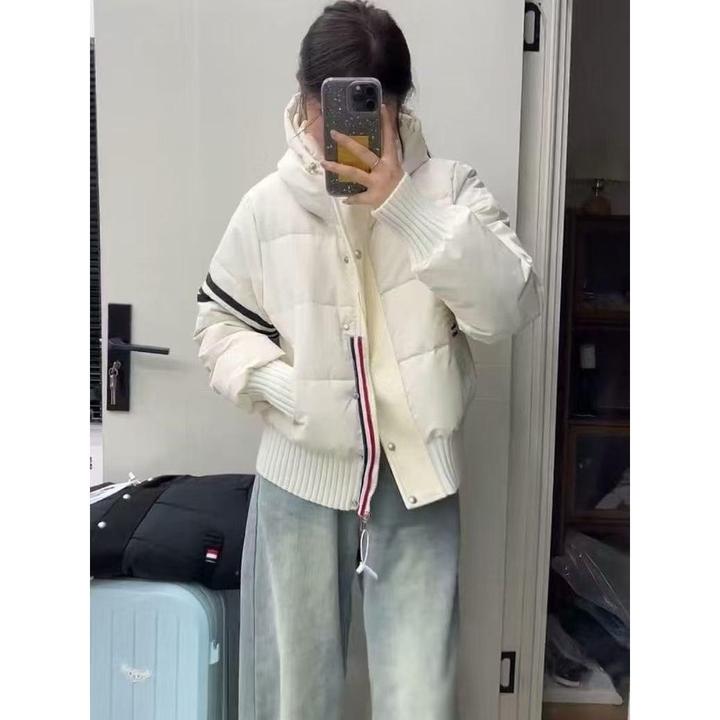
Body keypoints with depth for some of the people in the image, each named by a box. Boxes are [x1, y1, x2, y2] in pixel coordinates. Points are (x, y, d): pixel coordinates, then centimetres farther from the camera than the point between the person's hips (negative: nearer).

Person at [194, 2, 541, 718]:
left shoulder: (447, 187, -3)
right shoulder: (268, 207, -2)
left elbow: (510, 306, -16)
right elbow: (219, 323, 6)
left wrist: (402, 203, -22)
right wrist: (282, 386, -12)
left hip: (417, 481, 0)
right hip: (301, 481, 1)